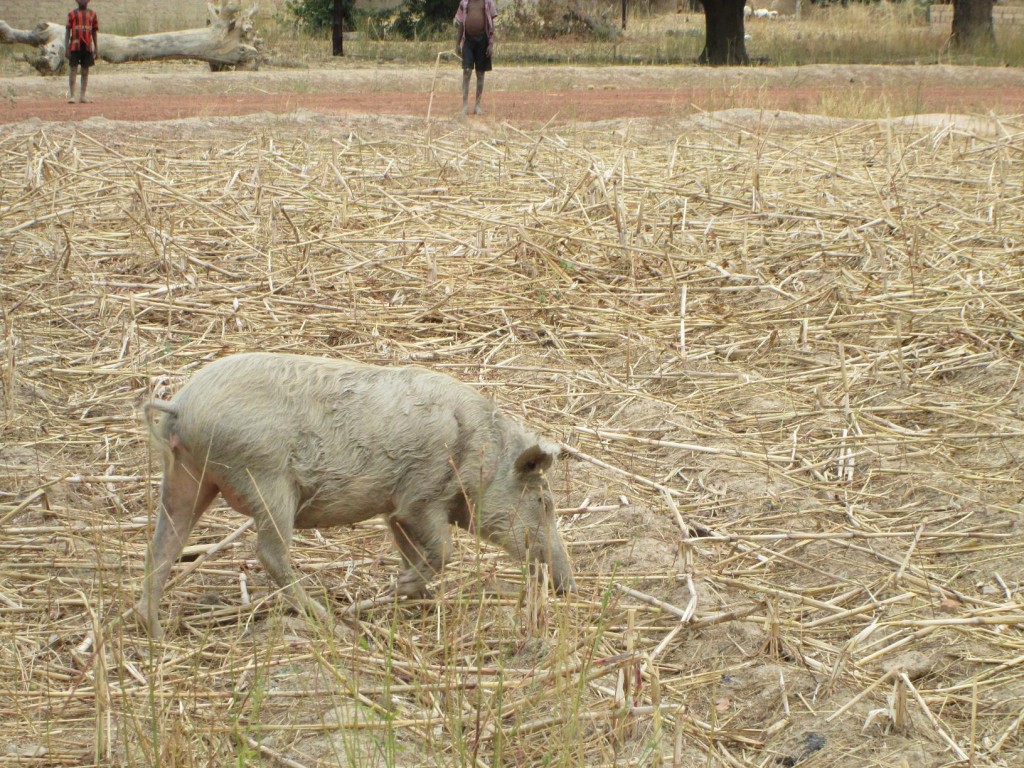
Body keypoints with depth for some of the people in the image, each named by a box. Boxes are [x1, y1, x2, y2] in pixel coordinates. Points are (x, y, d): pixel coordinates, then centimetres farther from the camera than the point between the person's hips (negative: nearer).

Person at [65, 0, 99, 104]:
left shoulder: (92, 14, 11)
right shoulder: (72, 14, 4)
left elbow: (95, 32, 12)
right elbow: (67, 31, 3)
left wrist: (96, 49, 7)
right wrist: (66, 48, -6)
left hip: (88, 47, 3)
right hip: (75, 47, -3)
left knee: (85, 71, 4)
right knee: (73, 70, -4)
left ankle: (82, 96, 7)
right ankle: (71, 95, -5)